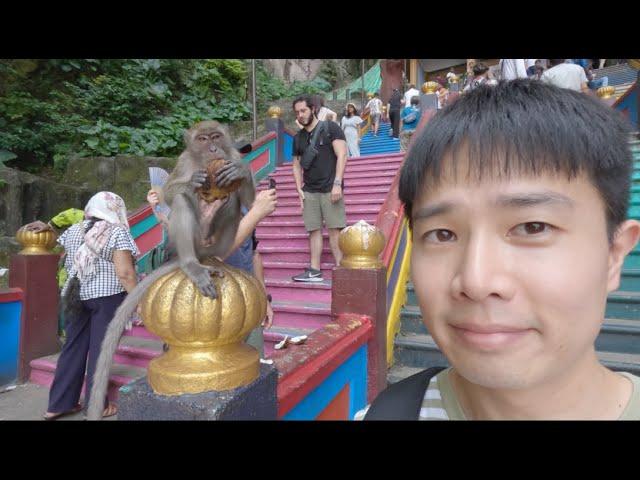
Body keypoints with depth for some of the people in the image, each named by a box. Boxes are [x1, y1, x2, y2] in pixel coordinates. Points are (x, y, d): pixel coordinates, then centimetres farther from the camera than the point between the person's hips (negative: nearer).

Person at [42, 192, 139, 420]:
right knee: (100, 350, 3)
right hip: (107, 298, -6)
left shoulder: (74, 230, 10)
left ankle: (58, 404, 23)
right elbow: (124, 273, -17)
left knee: (73, 348, 14)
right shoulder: (118, 232, -10)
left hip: (76, 296, 6)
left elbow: (67, 265, 16)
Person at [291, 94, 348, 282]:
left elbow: (342, 156, -7)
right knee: (314, 230, 5)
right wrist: (299, 189, 8)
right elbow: (296, 165, 20)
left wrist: (337, 183, -15)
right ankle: (315, 270, 11)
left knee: (335, 229, -6)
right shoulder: (298, 138, 15)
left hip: (330, 189, -5)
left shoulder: (330, 128, 0)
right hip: (309, 191, 5)